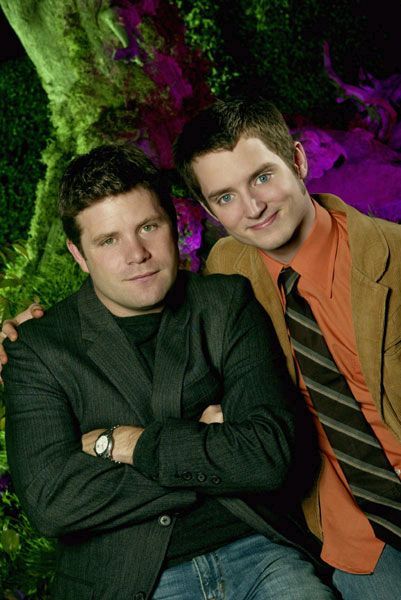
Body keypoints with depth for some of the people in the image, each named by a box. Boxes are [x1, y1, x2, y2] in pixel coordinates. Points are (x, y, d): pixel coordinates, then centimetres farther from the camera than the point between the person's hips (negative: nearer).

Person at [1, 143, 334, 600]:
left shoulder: (229, 303, 1)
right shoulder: (38, 349, -2)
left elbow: (269, 454, -10)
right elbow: (49, 502, -15)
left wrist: (118, 442, -11)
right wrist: (210, 449, -12)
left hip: (257, 552, 1)